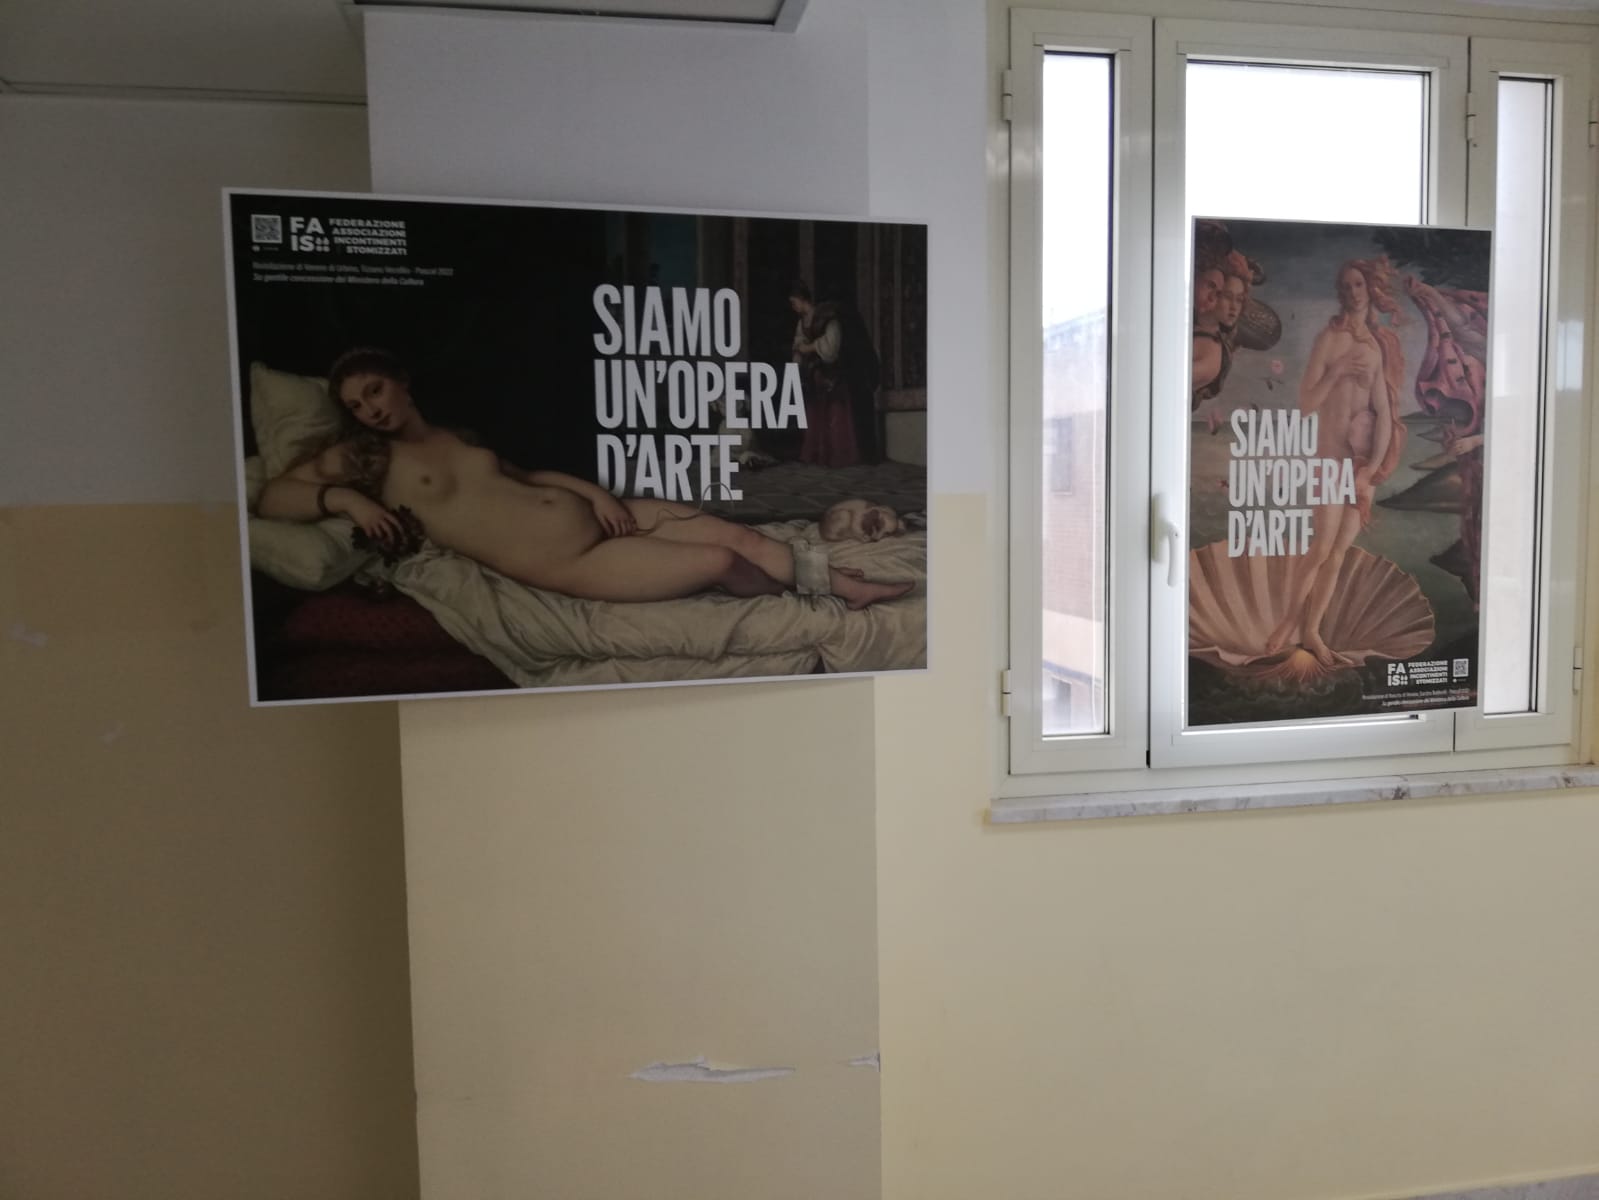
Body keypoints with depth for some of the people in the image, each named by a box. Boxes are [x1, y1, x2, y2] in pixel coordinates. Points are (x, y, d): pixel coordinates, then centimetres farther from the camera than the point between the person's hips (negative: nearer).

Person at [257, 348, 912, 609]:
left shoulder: (459, 437, 19)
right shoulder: (362, 457, 3)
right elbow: (270, 498, -1)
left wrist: (592, 490, 5)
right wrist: (343, 497, -19)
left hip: (598, 511, 7)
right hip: (563, 562, -7)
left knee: (745, 536, -3)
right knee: (718, 563, -15)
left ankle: (848, 586, 10)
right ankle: (807, 590, 13)